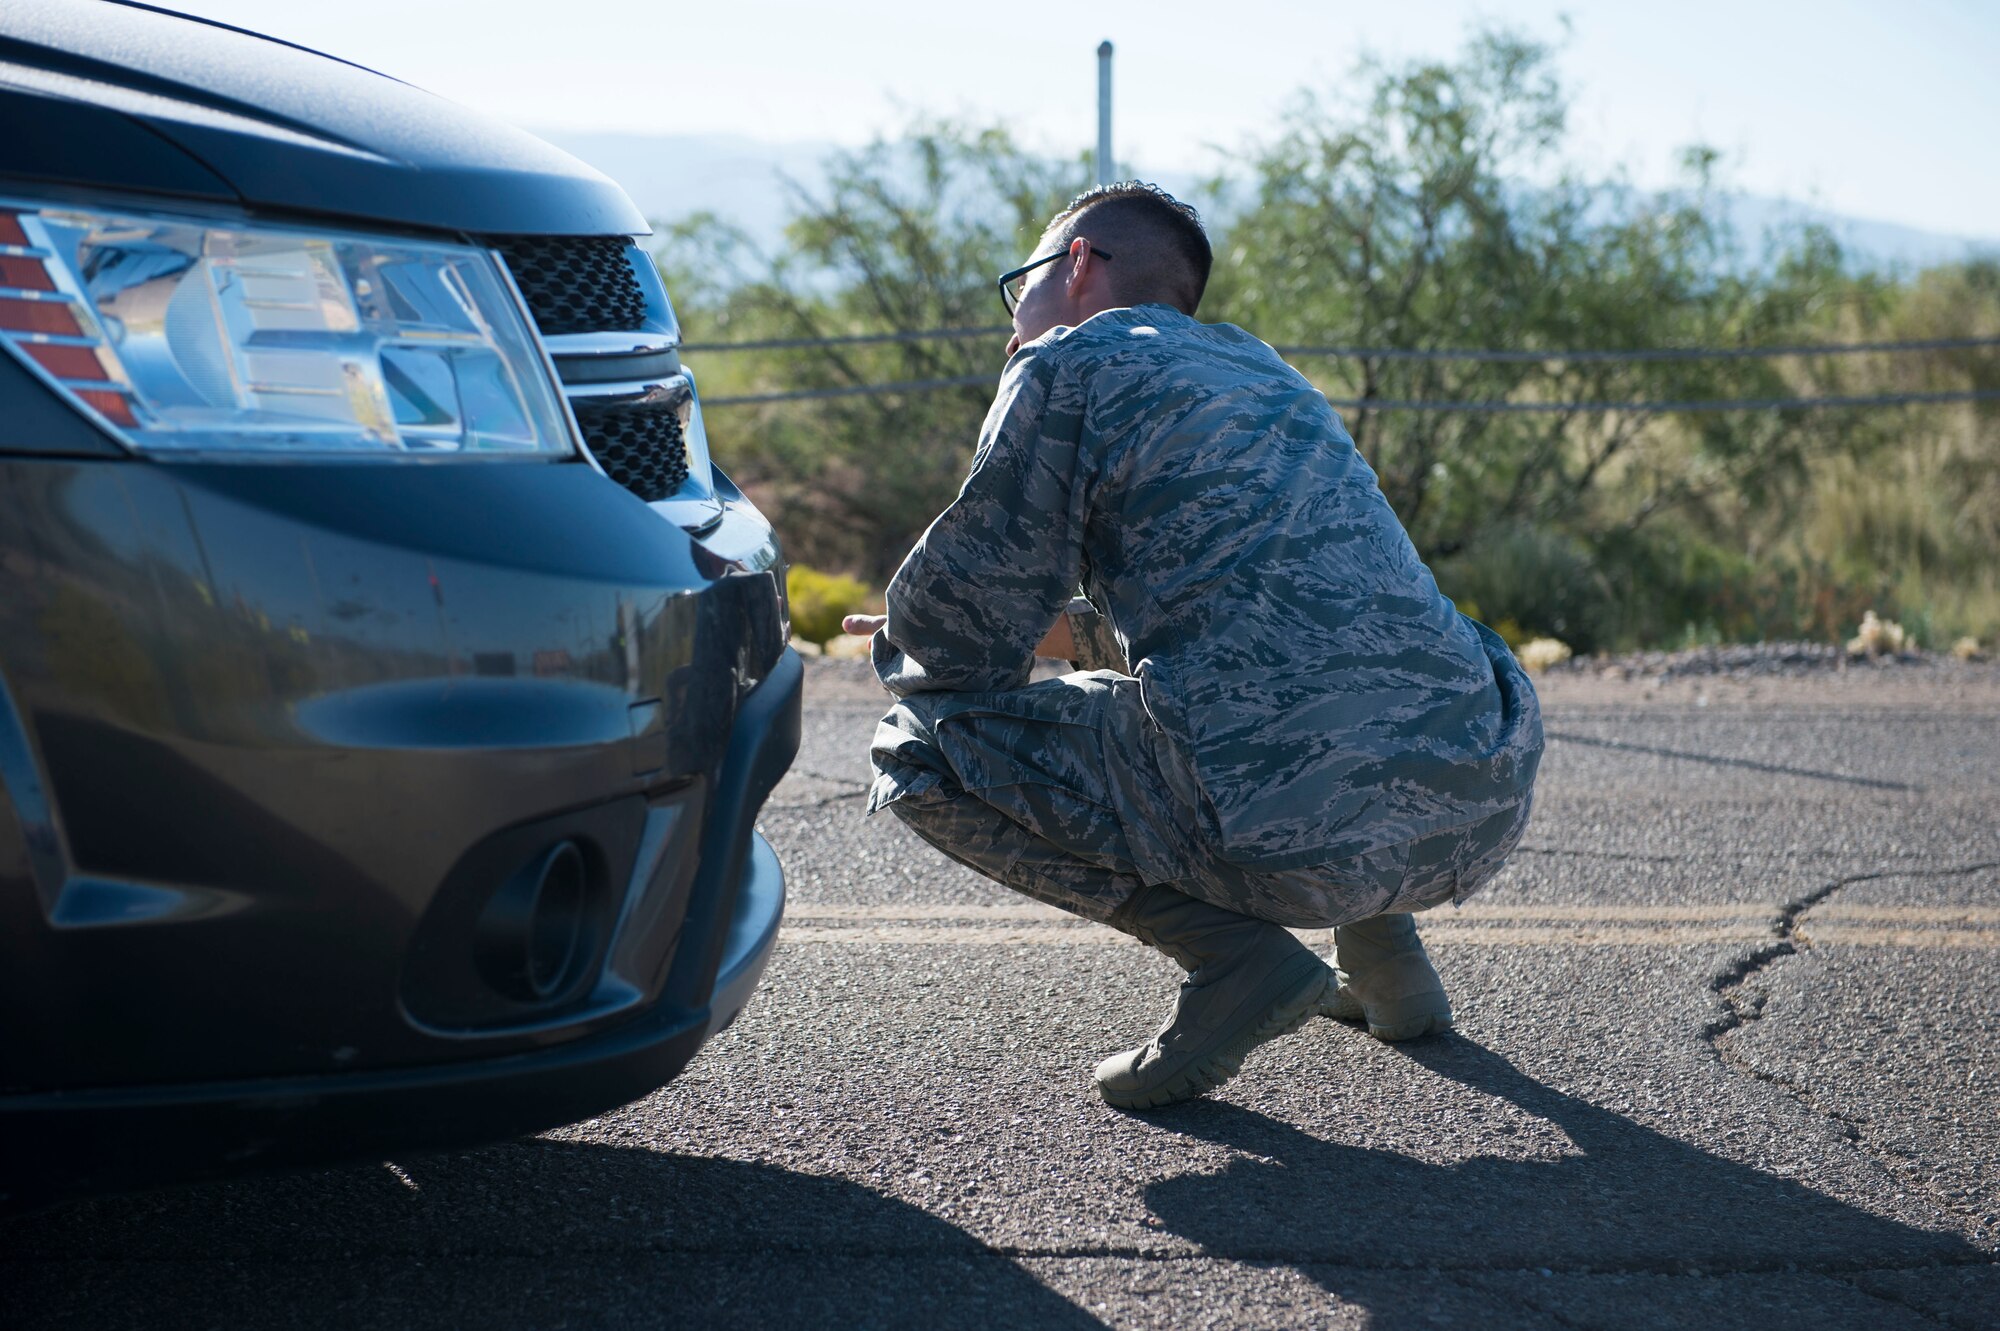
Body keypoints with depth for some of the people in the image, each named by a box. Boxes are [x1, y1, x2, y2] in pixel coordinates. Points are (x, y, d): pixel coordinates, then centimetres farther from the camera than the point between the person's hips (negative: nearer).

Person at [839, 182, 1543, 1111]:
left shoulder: (1068, 361, 4)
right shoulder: (1254, 365, 27)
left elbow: (966, 635, 2)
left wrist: (904, 645, 24)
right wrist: (1059, 628, 41)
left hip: (1302, 828, -8)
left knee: (919, 745, 5)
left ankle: (1238, 956, -3)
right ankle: (1379, 946, 19)